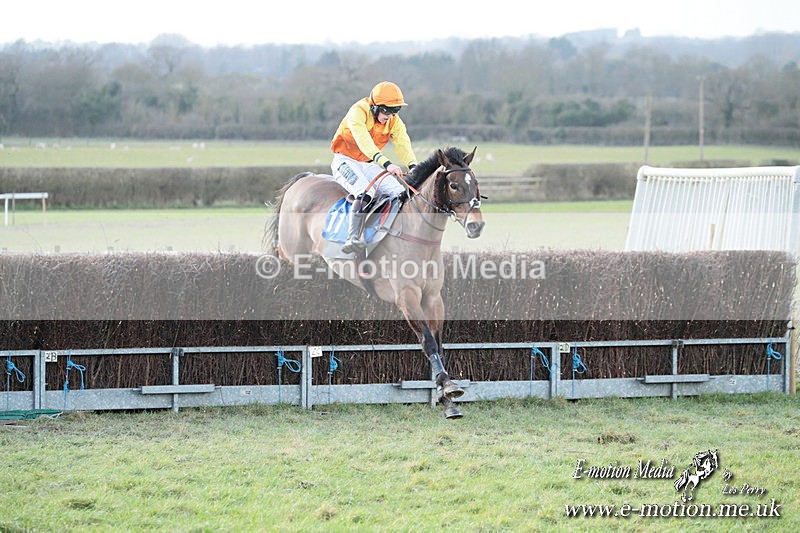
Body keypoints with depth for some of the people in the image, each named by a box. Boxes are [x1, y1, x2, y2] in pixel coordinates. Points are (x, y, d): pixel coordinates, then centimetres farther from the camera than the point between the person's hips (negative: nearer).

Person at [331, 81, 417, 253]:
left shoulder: (394, 121, 0)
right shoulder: (358, 112, -22)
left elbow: (403, 144, -13)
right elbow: (364, 141, -36)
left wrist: (413, 166, -35)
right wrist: (386, 163, -49)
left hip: (369, 166, 7)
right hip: (345, 161, -7)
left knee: (400, 192, -11)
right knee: (365, 192, -34)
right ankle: (352, 239, -45)